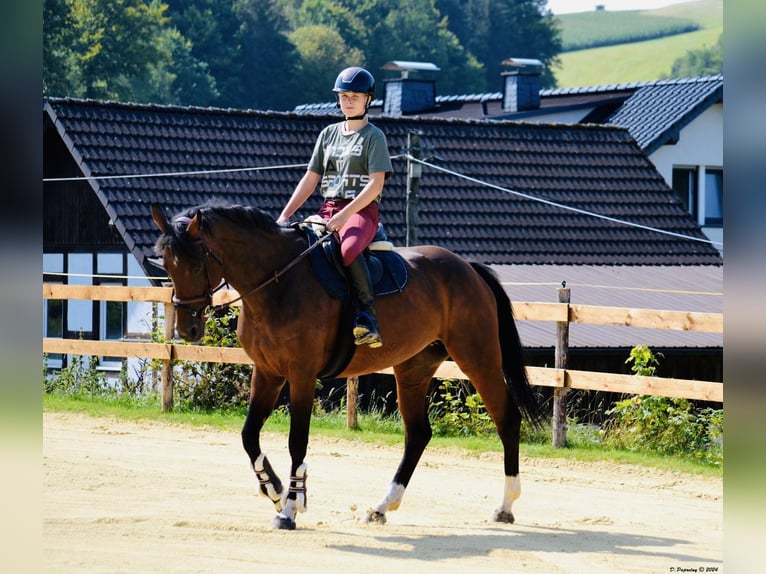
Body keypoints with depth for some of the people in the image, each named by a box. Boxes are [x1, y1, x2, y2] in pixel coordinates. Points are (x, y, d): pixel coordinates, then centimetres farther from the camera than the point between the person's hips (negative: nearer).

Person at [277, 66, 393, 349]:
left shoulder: (373, 136, 2)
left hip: (361, 211, -6)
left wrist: (345, 215, -21)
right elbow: (310, 179, 18)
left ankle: (368, 315, -37)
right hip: (327, 210, 6)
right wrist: (285, 216, 6)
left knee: (349, 250, -39)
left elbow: (376, 183, -10)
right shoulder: (328, 134, 19)